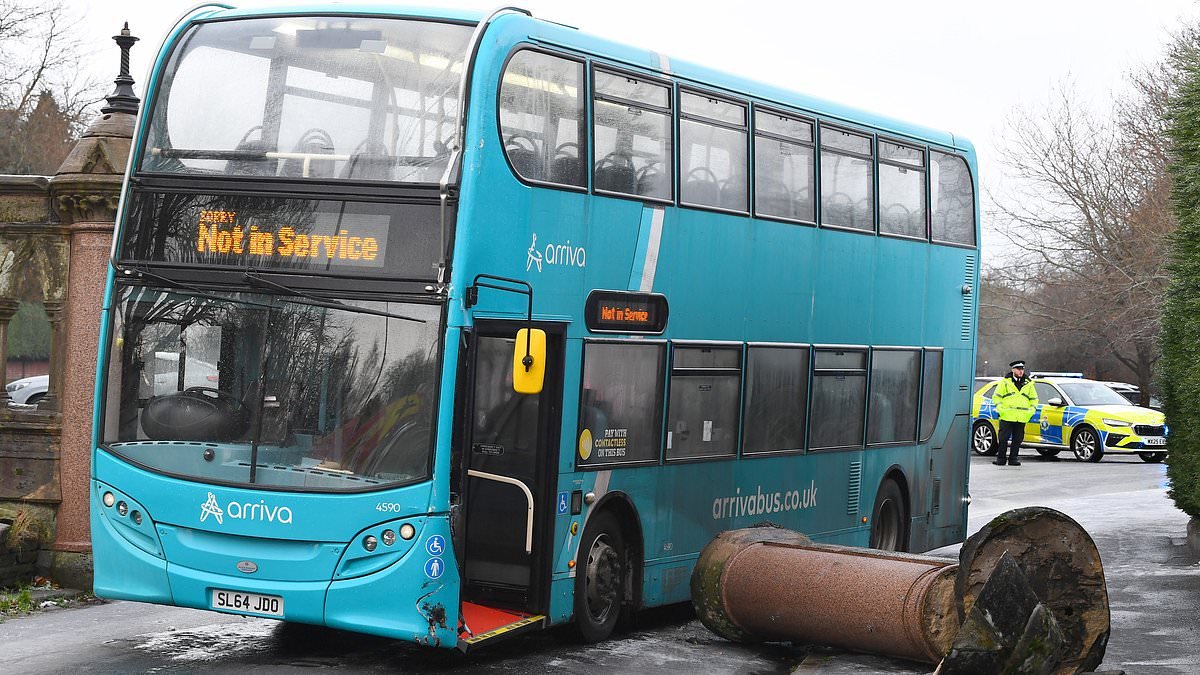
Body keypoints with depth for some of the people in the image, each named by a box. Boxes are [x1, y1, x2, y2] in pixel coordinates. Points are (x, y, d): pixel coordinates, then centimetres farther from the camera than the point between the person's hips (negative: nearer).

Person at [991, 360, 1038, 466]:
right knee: (1003, 439, -4)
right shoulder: (1005, 381, 6)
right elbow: (996, 396, 8)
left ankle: (1013, 459, 11)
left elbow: (1034, 399, 22)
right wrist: (999, 407, -6)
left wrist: (1032, 409, 5)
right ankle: (1000, 459, 3)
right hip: (1007, 416, -3)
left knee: (1017, 439, 3)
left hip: (1021, 418, 3)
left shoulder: (1028, 384, 15)